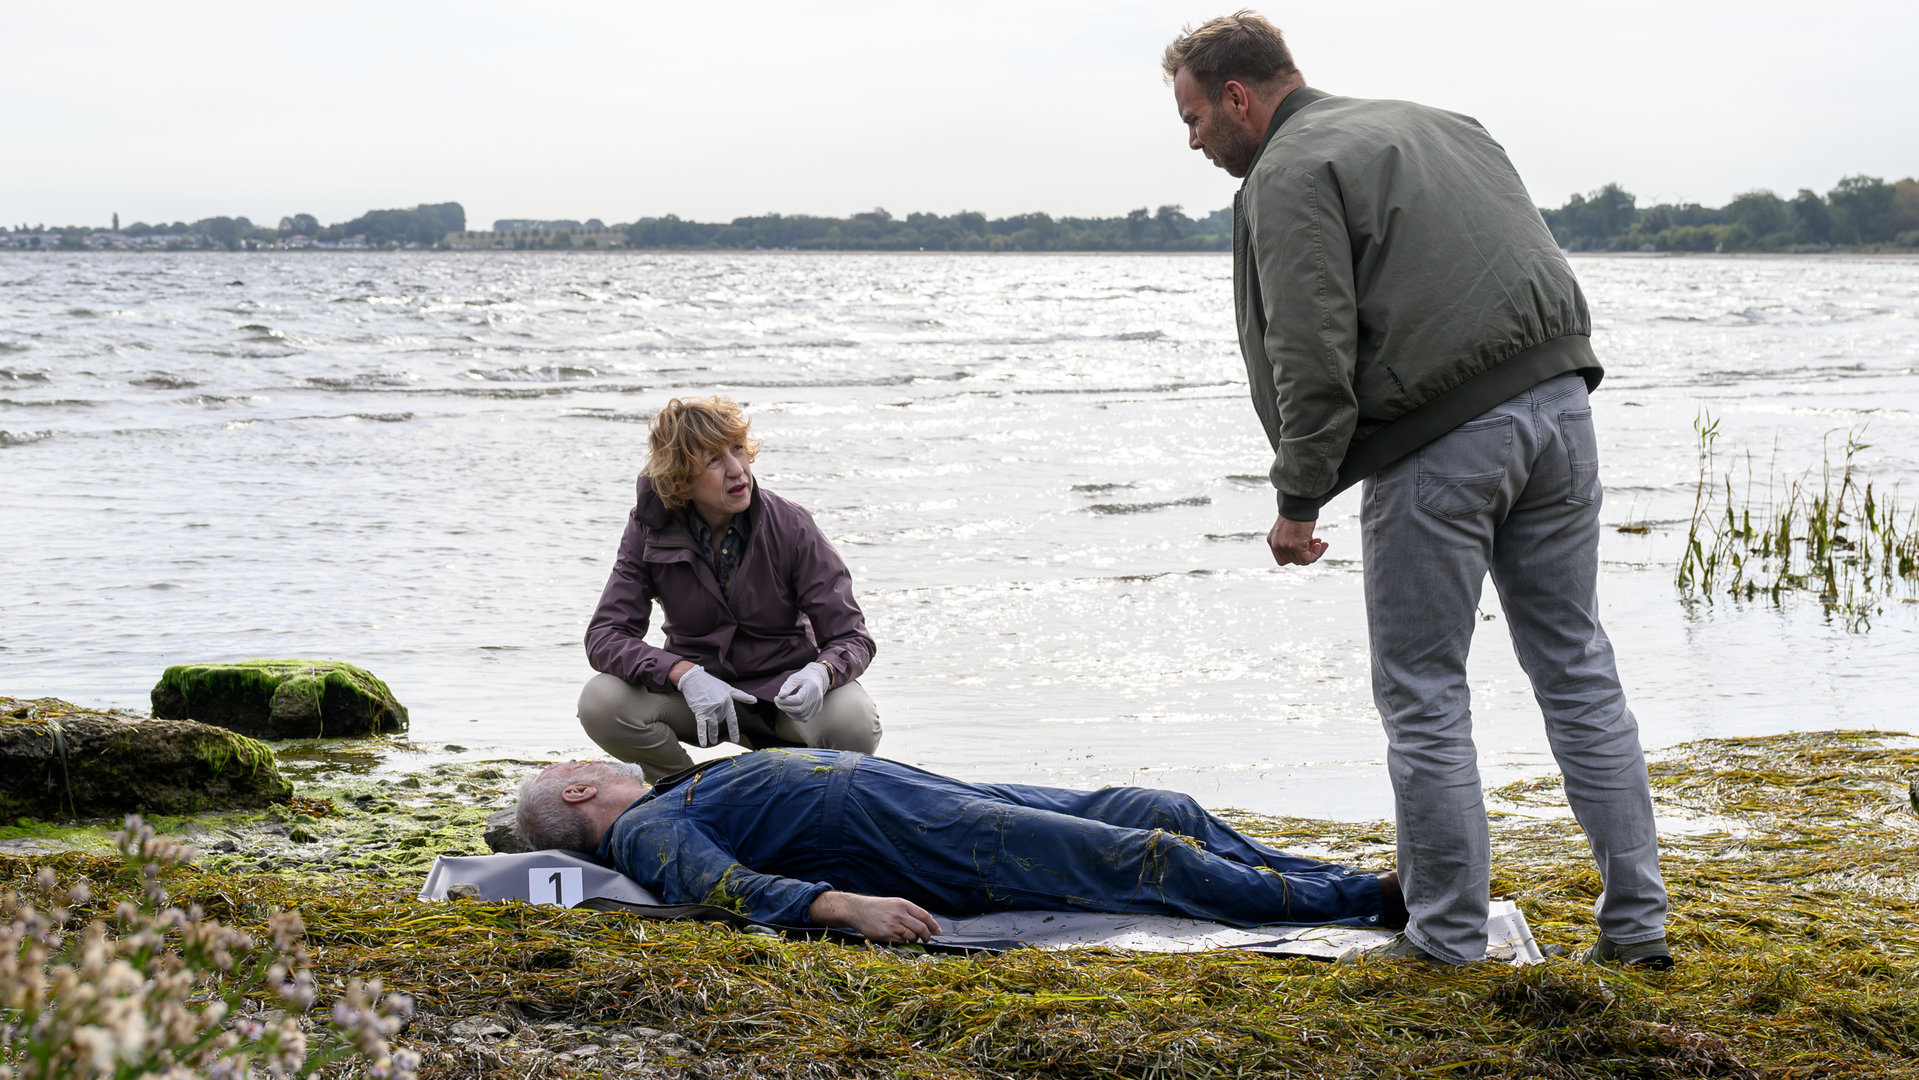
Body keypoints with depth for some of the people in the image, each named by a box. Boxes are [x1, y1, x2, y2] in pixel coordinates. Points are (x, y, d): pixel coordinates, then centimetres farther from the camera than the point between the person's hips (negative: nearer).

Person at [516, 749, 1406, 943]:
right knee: (1150, 858, -14)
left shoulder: (681, 797, 24)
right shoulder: (644, 833, -4)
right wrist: (845, 904, -32)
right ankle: (1370, 900, -10)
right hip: (929, 846, -9)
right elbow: (732, 891, -22)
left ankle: (1346, 881, 9)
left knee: (1164, 812, 5)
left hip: (937, 792, 9)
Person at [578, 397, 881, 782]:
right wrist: (685, 676, -35)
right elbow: (605, 635, -16)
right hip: (698, 684, 1)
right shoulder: (649, 530, -11)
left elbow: (851, 638, -14)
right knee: (601, 703, -28)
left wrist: (820, 674, -40)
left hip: (783, 688, -1)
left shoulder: (791, 527, -15)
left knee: (854, 722, -33)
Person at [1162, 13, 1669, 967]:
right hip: (1557, 402, 8)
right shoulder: (1436, 125, 23)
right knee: (1577, 669, 12)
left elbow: (1314, 359, -13)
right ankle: (1635, 920, 13)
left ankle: (1448, 938, 8)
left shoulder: (1289, 176, -4)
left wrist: (1299, 501, -7)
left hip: (1440, 442, -7)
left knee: (1423, 693, 4)